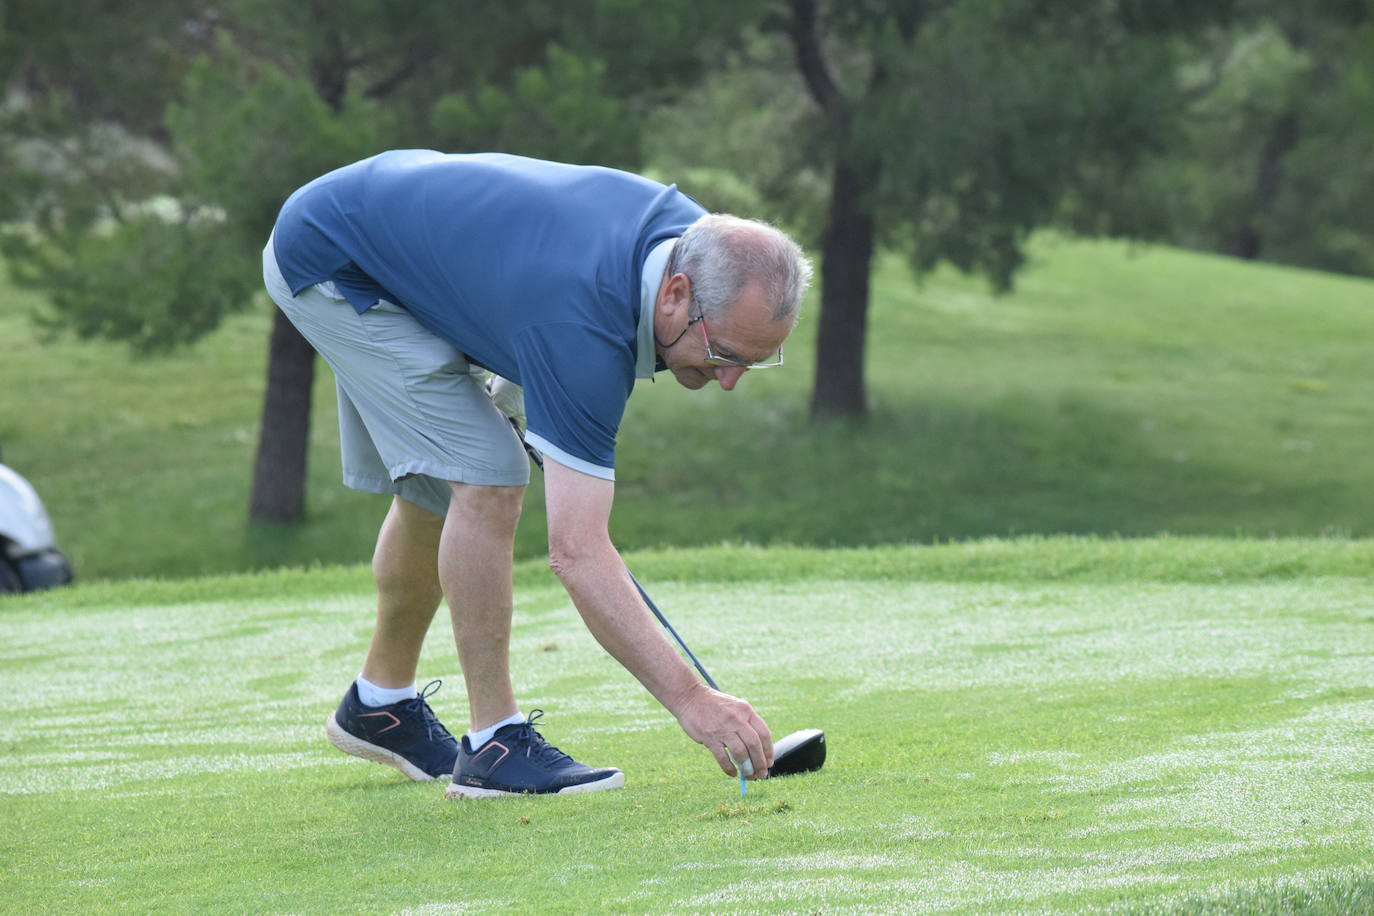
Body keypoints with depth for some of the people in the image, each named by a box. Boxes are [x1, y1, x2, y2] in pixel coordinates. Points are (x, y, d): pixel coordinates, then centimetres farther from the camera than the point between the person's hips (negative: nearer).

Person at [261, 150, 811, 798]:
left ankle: (380, 705, 36)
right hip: (327, 264, -9)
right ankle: (493, 744, -10)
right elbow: (576, 553, -40)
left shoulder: (693, 234, -14)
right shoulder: (583, 327, -38)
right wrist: (690, 700, -44)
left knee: (436, 489, 18)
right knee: (485, 482, -17)